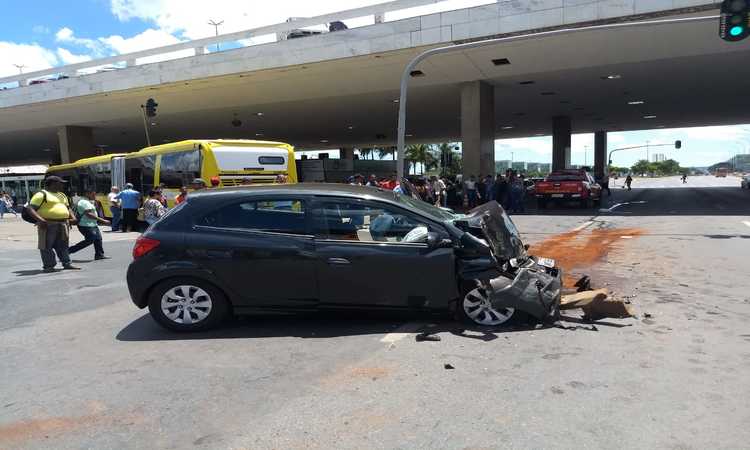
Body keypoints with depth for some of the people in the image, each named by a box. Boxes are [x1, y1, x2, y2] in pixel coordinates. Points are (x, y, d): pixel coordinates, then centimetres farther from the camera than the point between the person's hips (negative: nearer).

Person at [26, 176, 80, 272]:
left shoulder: (62, 195, 19)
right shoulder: (42, 194, -6)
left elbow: (68, 208, 28)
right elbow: (30, 208, -11)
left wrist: (73, 217, 9)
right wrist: (40, 219, -24)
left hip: (63, 224, 7)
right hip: (48, 224, -7)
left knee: (63, 245, 10)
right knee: (47, 246, -3)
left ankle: (67, 264, 14)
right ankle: (48, 266, 1)